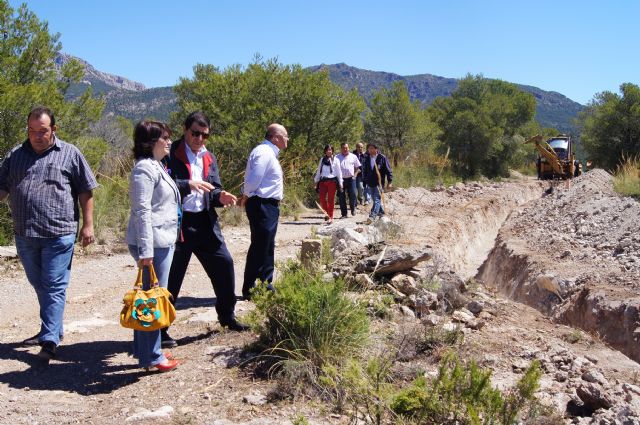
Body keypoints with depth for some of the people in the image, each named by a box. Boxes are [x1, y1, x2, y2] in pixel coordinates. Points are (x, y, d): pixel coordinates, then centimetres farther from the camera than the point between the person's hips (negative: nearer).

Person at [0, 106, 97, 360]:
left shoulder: (69, 154, 1)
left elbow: (85, 192, 2)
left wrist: (88, 225, -2)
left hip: (58, 234, -5)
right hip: (24, 235, 5)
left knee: (54, 287, -5)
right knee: (39, 284, 16)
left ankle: (49, 340, -5)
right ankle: (53, 328, 32)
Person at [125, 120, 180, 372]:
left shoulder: (156, 166, 17)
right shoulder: (145, 169, -14)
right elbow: (142, 211, -20)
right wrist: (145, 250, -23)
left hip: (163, 241, 10)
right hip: (152, 242, -10)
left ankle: (145, 351, 24)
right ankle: (151, 357, 4)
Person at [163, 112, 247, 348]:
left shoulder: (209, 158, 16)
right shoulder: (171, 154, -4)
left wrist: (220, 196, -5)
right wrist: (188, 184, -24)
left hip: (205, 222, 6)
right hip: (178, 223, -6)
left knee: (224, 264, 8)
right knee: (171, 277, -2)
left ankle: (227, 317, 27)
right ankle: (160, 330, 10)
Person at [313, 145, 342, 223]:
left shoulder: (335, 160, 5)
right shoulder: (322, 159, 14)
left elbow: (339, 172, 5)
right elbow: (318, 171, 18)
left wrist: (340, 183, 0)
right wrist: (316, 180, 13)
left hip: (332, 181, -3)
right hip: (323, 181, 3)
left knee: (331, 199, -3)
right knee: (322, 199, -5)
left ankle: (330, 217, 3)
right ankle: (326, 214, 14)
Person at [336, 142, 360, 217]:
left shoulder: (353, 157, 10)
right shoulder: (337, 157, 8)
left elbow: (357, 167, 16)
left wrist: (355, 175, 2)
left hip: (350, 178, 0)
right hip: (341, 179, 0)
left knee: (352, 194, -9)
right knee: (341, 197, 0)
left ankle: (353, 208, 18)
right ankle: (344, 213, 7)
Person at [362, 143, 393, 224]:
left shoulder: (382, 158, -6)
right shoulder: (366, 158, 7)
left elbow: (388, 170, -3)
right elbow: (364, 171, 15)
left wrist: (389, 182, -6)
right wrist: (364, 182, 14)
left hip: (379, 183, -5)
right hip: (370, 183, 6)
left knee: (377, 199, -13)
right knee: (375, 199, 13)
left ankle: (372, 216, -22)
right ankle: (381, 213, 28)